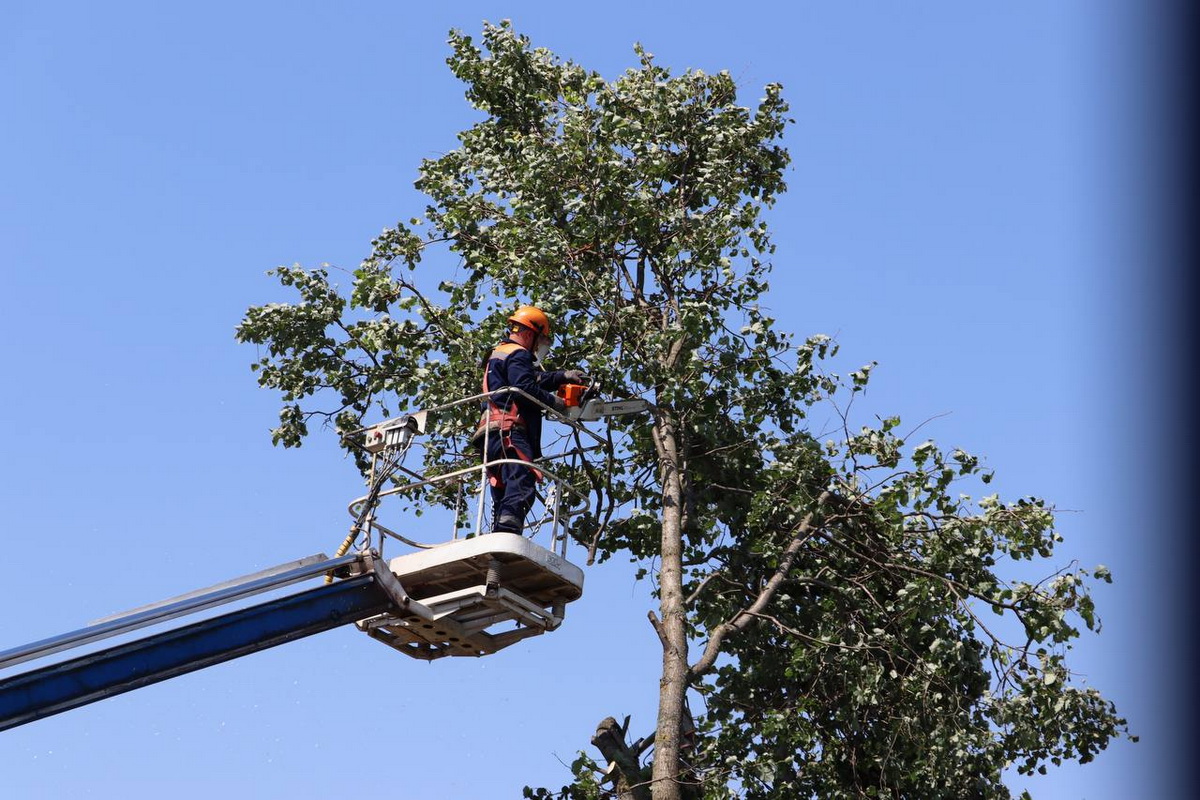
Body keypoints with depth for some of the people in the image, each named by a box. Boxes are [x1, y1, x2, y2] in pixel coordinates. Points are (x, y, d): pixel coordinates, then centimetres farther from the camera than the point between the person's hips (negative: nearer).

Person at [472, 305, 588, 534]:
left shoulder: (498, 354, 30)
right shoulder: (517, 355, -2)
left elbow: (535, 380, 38)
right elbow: (525, 389, -16)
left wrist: (563, 376, 28)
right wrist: (554, 401, -2)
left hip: (491, 433, 11)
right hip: (508, 432, -11)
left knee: (502, 496, 8)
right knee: (522, 483, -25)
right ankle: (508, 533, -42)